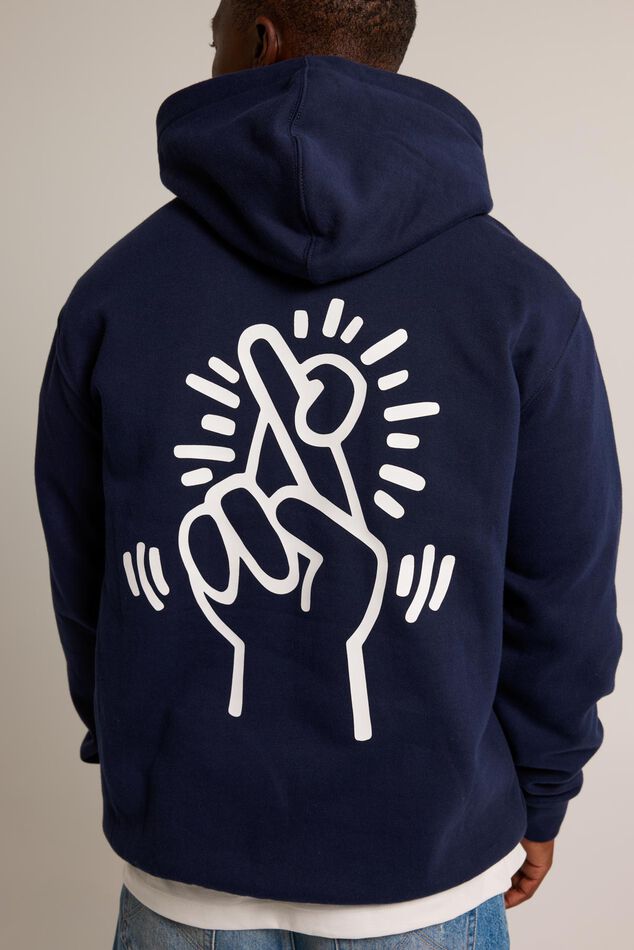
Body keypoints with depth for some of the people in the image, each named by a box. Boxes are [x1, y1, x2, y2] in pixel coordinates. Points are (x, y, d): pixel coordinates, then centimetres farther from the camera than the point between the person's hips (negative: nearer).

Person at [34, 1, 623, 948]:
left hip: (181, 867, 1)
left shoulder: (113, 289, -9)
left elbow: (81, 570, 1)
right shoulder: (522, 299, -12)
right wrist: (540, 798, 9)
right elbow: (562, 595, -7)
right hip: (426, 862, 0)